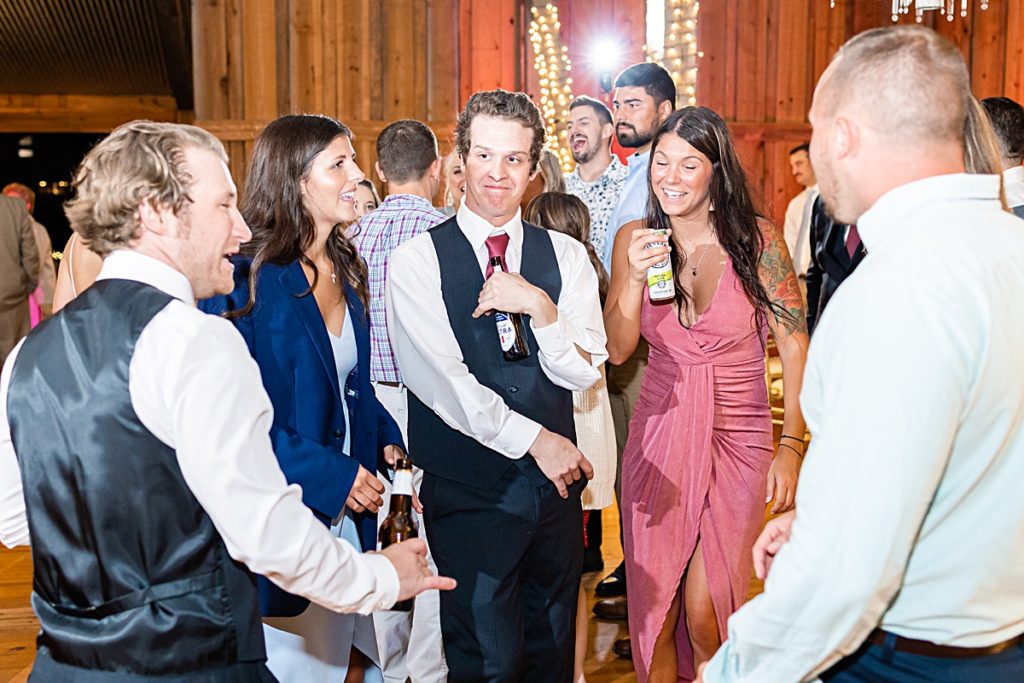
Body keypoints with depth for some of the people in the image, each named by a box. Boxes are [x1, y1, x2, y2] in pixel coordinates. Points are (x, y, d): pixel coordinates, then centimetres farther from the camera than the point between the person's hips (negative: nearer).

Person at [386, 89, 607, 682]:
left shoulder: (566, 255, 4)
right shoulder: (417, 260, -6)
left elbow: (583, 373, -3)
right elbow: (442, 384, -13)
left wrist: (538, 306, -19)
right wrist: (534, 439, -12)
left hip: (555, 484, 4)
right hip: (469, 493, -3)